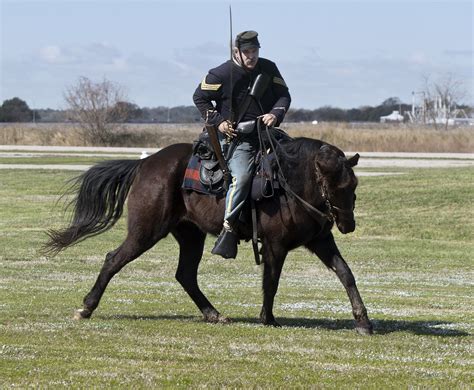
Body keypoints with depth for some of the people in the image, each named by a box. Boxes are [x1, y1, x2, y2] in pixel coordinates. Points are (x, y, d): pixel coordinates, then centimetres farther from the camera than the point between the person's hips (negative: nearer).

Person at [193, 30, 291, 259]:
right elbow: (200, 98, 3)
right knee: (242, 176, -25)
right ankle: (228, 228, -24)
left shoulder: (269, 69, 6)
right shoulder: (221, 74, -6)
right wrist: (218, 121, -7)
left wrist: (275, 114, -9)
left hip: (266, 132, 6)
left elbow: (284, 95, 11)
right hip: (235, 136, -6)